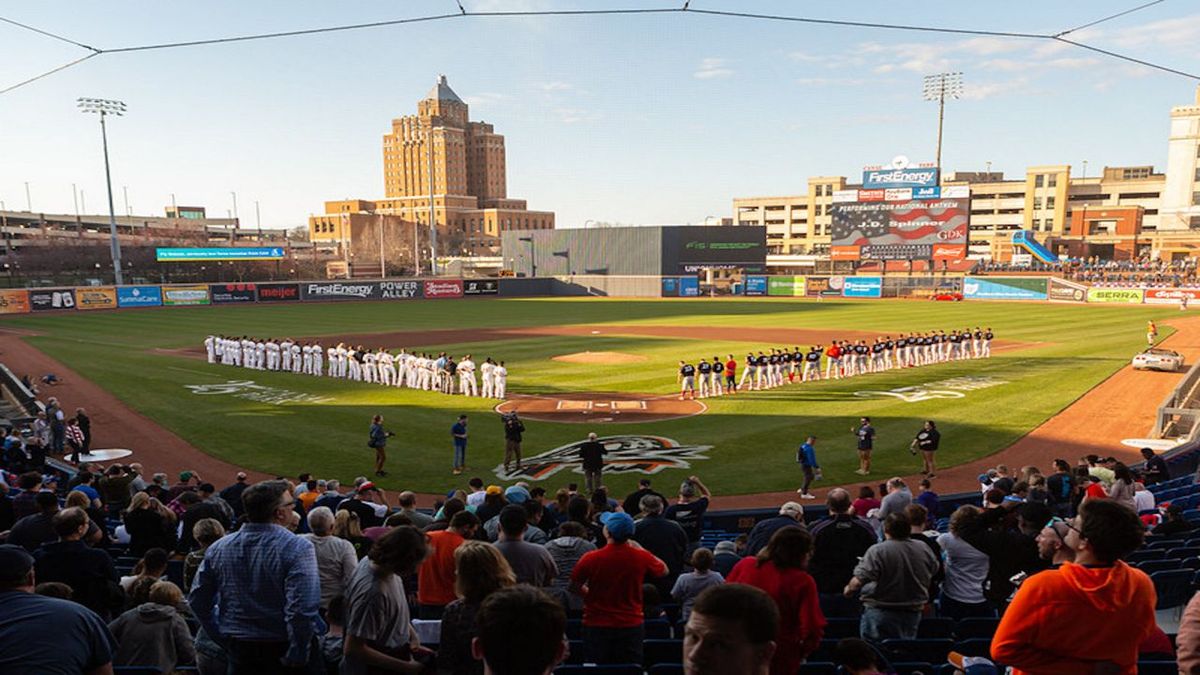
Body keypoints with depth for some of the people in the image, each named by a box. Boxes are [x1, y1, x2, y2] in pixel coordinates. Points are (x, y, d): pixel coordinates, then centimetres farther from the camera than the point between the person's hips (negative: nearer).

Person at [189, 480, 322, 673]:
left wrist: (226, 641, 13)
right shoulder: (297, 549, -20)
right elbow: (302, 610, -26)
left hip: (238, 649, 5)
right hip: (281, 649, -4)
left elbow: (197, 601, 7)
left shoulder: (218, 548, -1)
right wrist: (297, 659, -15)